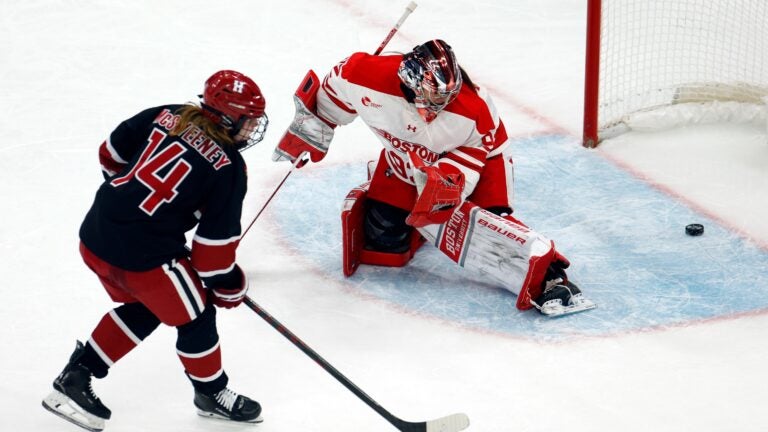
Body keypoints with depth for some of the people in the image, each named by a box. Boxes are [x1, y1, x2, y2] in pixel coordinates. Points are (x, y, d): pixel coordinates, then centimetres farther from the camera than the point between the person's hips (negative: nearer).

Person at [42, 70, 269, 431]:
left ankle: (75, 378, 30)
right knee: (194, 316, 16)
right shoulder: (228, 167, -9)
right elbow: (215, 241, -8)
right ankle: (212, 394, 35)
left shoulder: (167, 116, 6)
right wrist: (229, 286, 8)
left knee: (143, 307, 29)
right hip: (144, 257, -7)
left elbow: (111, 154, 14)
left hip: (94, 237, 7)